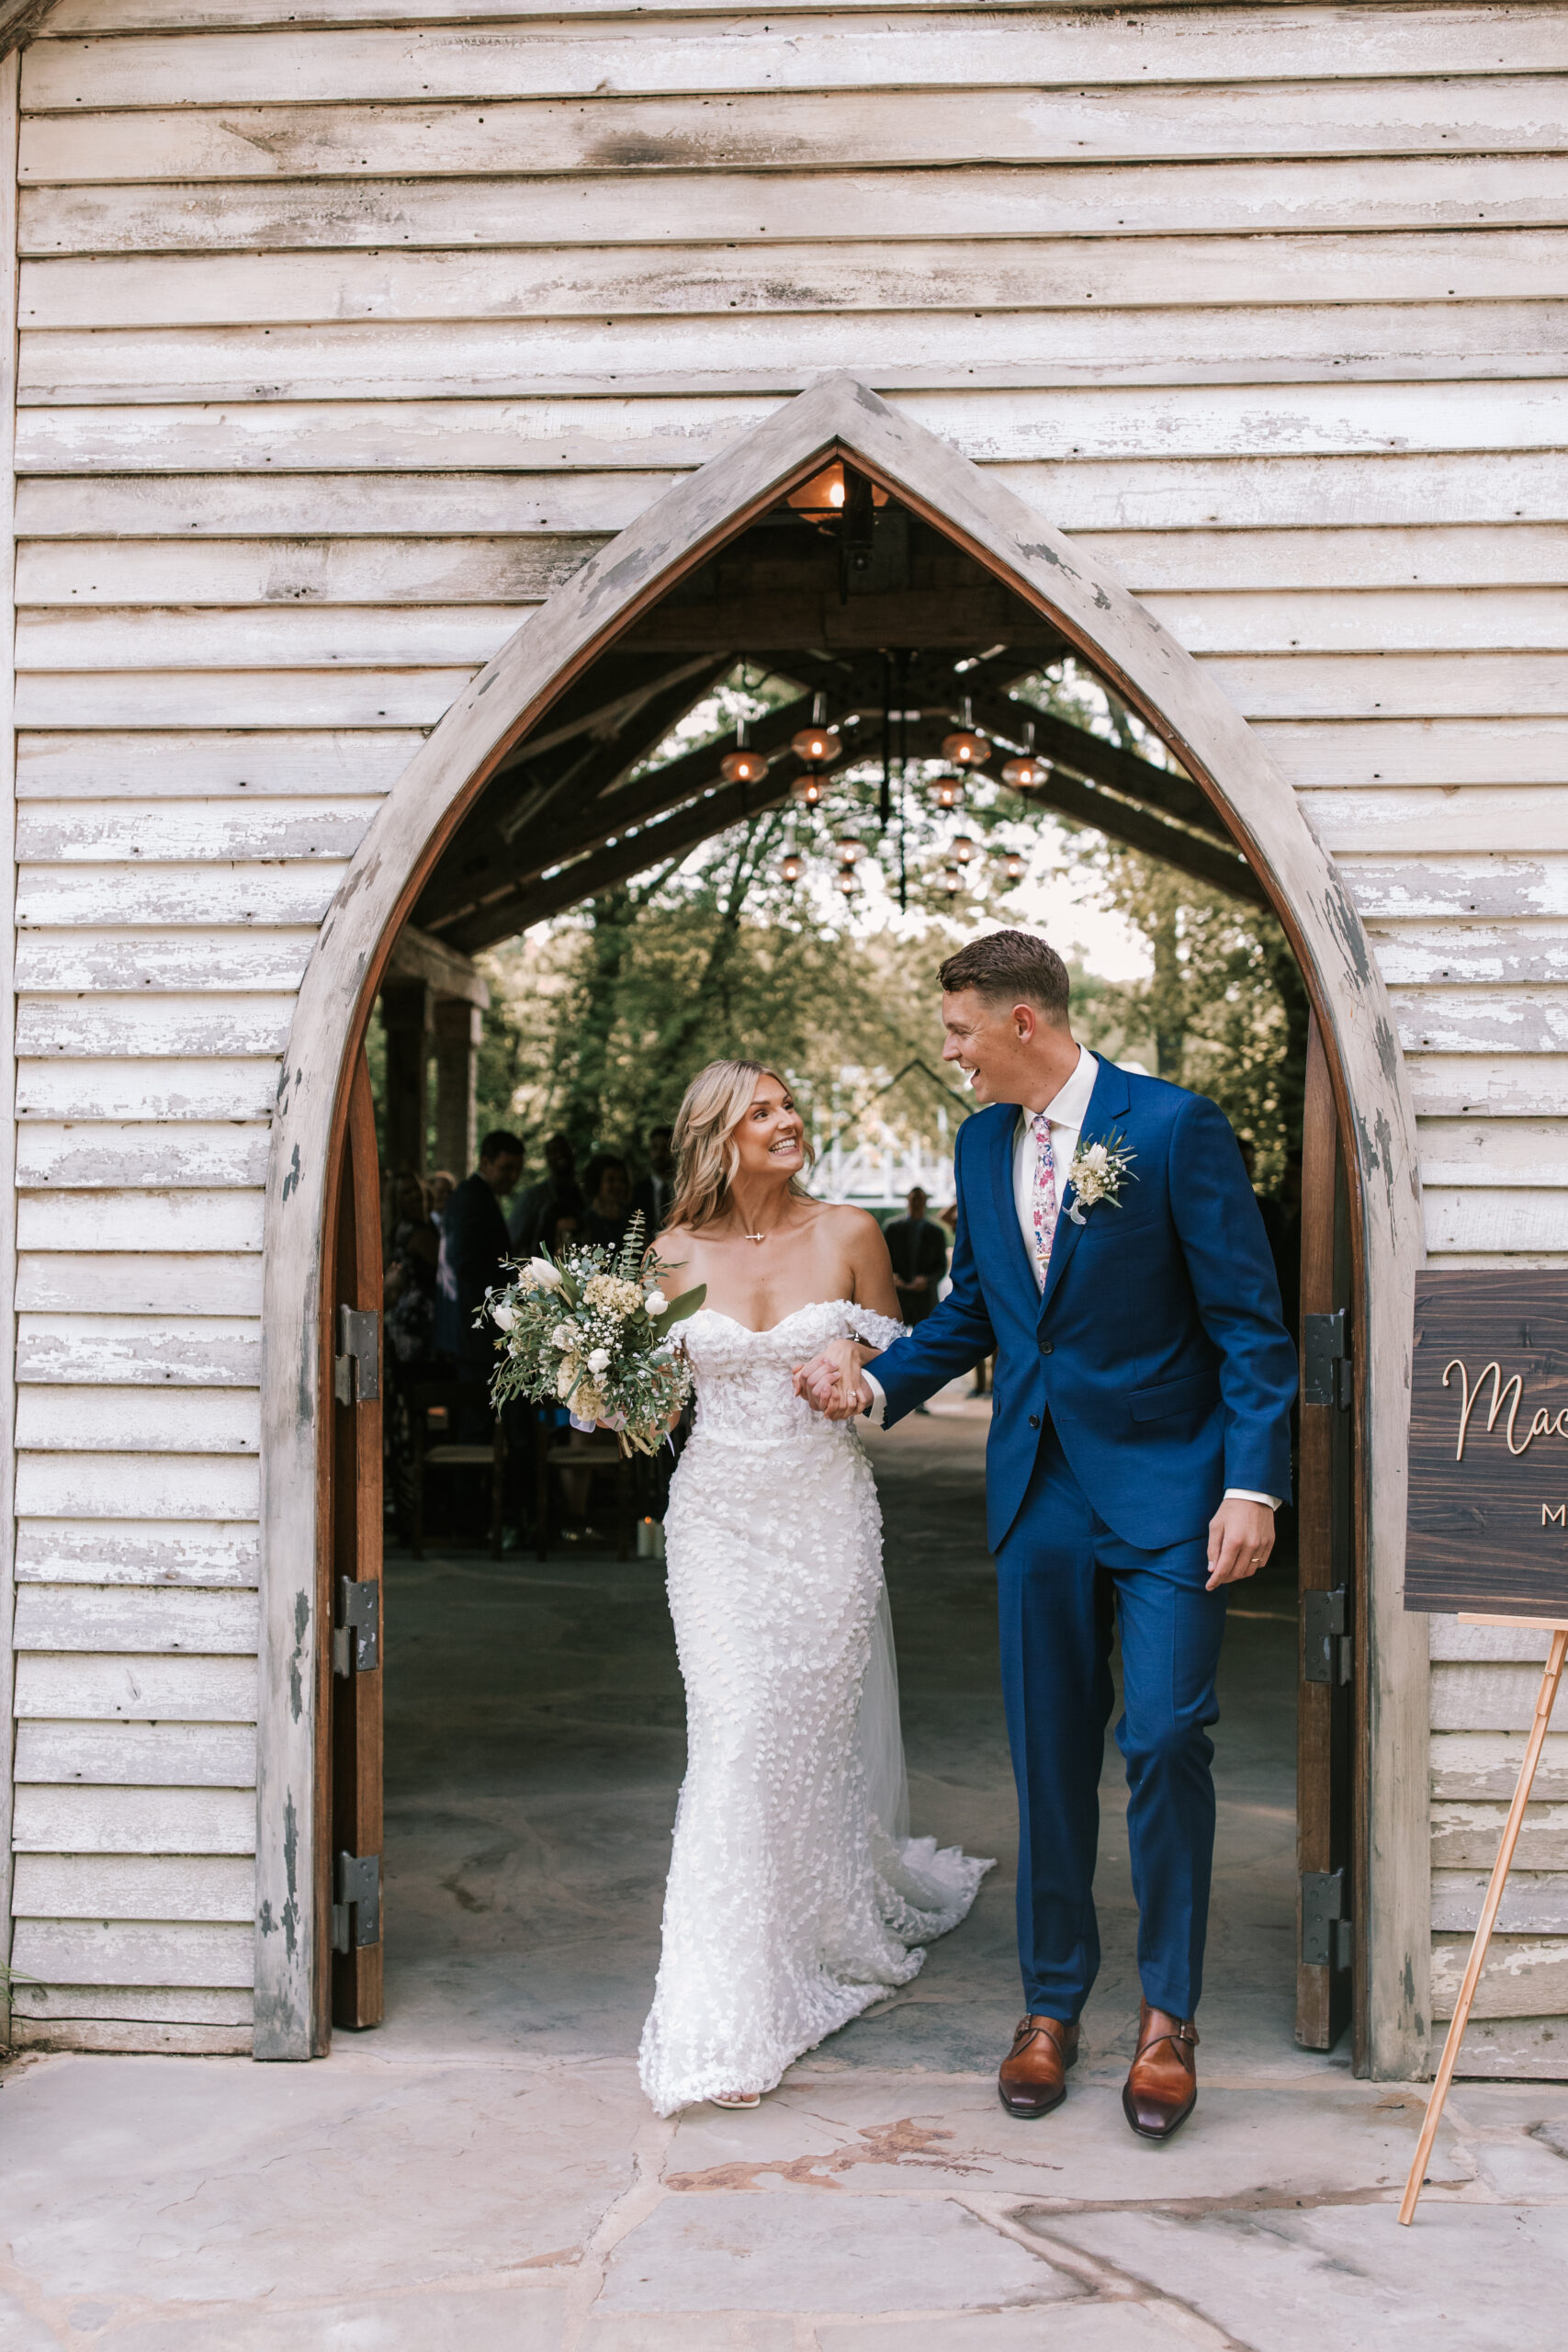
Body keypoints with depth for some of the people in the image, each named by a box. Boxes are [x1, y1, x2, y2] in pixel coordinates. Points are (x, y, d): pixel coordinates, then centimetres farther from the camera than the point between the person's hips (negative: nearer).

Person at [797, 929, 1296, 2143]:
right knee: (1049, 1751, 10)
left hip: (1166, 1485, -5)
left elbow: (1249, 1319, -10)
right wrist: (879, 1380, 3)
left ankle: (1169, 2014, 9)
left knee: (1165, 1739, -8)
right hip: (1040, 1487, 6)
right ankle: (1052, 2005, 23)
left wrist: (1253, 1486, -16)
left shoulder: (1174, 1127, -11)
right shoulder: (982, 1143, 8)